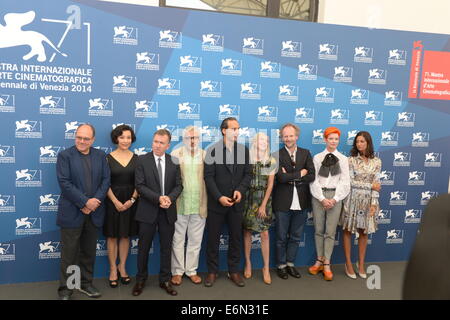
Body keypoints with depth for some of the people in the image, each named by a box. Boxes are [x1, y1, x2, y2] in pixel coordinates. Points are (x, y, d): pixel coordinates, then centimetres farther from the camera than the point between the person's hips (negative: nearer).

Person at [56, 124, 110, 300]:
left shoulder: (100, 156, 8)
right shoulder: (64, 155, -3)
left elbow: (106, 180, 2)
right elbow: (64, 183, -12)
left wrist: (95, 201, -11)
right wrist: (85, 202, -16)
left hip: (94, 212, 4)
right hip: (72, 213, -3)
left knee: (89, 251, 13)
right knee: (69, 253, 4)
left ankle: (86, 284, 28)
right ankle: (65, 289, 17)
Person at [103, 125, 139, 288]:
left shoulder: (136, 158, 2)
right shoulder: (108, 158, -4)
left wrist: (132, 199, -10)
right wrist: (116, 201, -15)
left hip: (130, 201, 2)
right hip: (112, 200, -2)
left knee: (125, 235, 11)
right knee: (112, 236, 6)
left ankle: (122, 267, 25)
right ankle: (113, 269, 19)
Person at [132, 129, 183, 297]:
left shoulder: (174, 161, 4)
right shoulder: (142, 160, -4)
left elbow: (178, 185, 2)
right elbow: (140, 185, -10)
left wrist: (170, 198, -17)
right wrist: (158, 198, -20)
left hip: (168, 211, 2)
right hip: (148, 211, -2)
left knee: (166, 247, 11)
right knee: (143, 247, 9)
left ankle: (165, 280, 25)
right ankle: (140, 280, 26)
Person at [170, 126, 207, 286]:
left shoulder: (206, 155, 5)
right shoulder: (175, 154, 1)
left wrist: (208, 203, -3)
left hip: (199, 205, 2)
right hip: (180, 205, -1)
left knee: (195, 240, 11)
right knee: (178, 239, 8)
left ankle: (191, 270, 25)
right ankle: (177, 271, 22)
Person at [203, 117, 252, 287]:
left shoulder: (243, 149, 4)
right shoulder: (212, 150, -6)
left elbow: (248, 174, 3)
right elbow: (209, 177, -9)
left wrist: (240, 190, -14)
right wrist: (219, 197, -18)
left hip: (236, 202, 3)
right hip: (216, 202, -3)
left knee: (236, 238, 11)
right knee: (213, 238, 8)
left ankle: (234, 271, 25)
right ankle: (212, 271, 22)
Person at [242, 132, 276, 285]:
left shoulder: (271, 161, 2)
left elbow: (270, 184, 0)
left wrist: (263, 205, -5)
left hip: (264, 199, 1)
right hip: (248, 198, 0)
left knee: (265, 233, -2)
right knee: (247, 231, 6)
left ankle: (266, 268, 9)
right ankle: (247, 263, 22)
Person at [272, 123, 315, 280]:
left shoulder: (306, 153, 5)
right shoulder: (277, 155, -6)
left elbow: (311, 176, -7)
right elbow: (281, 177, -18)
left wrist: (291, 177, -14)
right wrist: (300, 174, -11)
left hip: (301, 202, 3)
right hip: (283, 202, -3)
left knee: (296, 237, 14)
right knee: (281, 237, 9)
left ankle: (290, 264, 30)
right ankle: (281, 265, 25)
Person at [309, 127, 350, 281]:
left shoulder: (343, 159, 4)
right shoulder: (317, 157, 4)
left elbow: (344, 181, 0)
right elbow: (314, 180, -1)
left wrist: (335, 199, -9)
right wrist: (322, 198, -10)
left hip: (335, 196, 0)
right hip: (318, 196, 1)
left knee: (330, 231, 1)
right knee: (318, 230, 7)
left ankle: (327, 264, 9)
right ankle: (319, 260, 18)